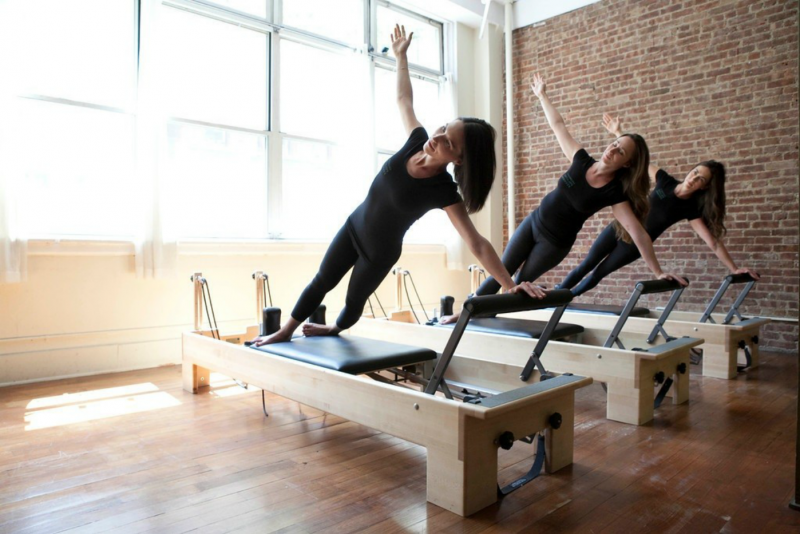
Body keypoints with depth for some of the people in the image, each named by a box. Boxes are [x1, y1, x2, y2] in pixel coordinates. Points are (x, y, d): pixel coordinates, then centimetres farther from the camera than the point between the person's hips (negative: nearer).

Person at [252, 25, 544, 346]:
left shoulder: (444, 192, -30)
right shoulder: (417, 142, -17)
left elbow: (476, 243, -32)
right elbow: (404, 100, 0)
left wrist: (510, 285, -39)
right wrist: (401, 56, 8)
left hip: (382, 250, -4)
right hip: (353, 227, 4)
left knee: (355, 300, 17)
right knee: (322, 281, 16)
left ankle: (335, 329, 51)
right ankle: (285, 331, 36)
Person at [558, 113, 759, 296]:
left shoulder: (690, 209, -16)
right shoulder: (665, 181, -8)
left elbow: (713, 242, -18)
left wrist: (735, 269, -27)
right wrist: (618, 132, 0)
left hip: (635, 244, -2)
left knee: (598, 273, 8)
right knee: (585, 266, 9)